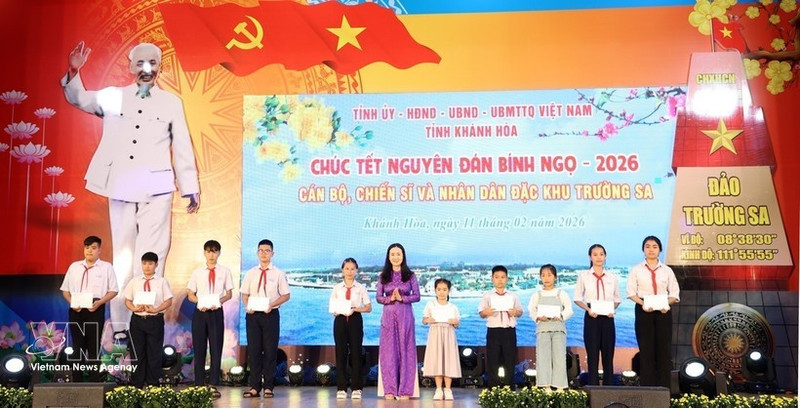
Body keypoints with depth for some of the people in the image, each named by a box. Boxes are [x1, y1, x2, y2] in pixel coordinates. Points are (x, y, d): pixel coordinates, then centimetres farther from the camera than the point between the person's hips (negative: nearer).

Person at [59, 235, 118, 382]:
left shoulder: (106, 267, 5)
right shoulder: (74, 266, 12)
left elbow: (113, 290, 2)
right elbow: (65, 289, 14)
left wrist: (100, 302, -14)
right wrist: (71, 303, -5)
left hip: (96, 309, -2)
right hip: (76, 310, 2)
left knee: (94, 346, 3)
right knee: (77, 345, 6)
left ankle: (95, 380, 8)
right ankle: (76, 380, 11)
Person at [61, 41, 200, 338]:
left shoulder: (171, 103, 9)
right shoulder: (114, 97, 13)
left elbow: (182, 148, 8)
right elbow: (79, 99, 10)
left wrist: (191, 189, 5)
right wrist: (74, 72, -9)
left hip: (156, 187, -1)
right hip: (121, 185, 2)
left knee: (151, 255, -7)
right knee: (122, 254, 5)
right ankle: (120, 325, 11)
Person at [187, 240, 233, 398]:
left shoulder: (225, 271, 4)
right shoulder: (197, 272, 6)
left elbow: (229, 294, 4)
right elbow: (190, 295, 7)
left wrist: (219, 301, -16)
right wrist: (200, 302, -14)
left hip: (216, 312, -1)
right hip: (200, 312, 1)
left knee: (216, 349, 1)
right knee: (199, 349, 5)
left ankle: (213, 386, 7)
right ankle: (199, 385, 14)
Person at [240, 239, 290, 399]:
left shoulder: (278, 274, 1)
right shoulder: (250, 273, 8)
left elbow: (286, 295, 2)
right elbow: (244, 294, 11)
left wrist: (272, 305, -14)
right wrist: (247, 306, -10)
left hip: (271, 314, -2)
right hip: (253, 314, 2)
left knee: (270, 351, 2)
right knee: (253, 350, 3)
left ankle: (268, 387, 12)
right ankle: (255, 387, 11)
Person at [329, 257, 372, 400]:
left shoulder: (361, 288, 4)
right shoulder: (337, 288, 8)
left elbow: (368, 307, 2)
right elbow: (332, 307, 8)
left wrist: (356, 309, -14)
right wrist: (335, 312, -14)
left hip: (355, 320, -1)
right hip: (340, 320, 1)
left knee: (355, 353, 1)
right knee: (341, 353, 1)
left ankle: (356, 388, 9)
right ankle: (341, 388, 9)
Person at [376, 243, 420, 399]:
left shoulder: (410, 275, 3)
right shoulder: (383, 276, 6)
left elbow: (417, 296, 0)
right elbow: (378, 297, 4)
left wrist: (402, 298, -14)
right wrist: (390, 299, -14)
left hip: (405, 316, -1)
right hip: (388, 316, 1)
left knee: (405, 349, 1)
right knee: (388, 350, 1)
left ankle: (405, 389, 7)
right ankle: (389, 390, 7)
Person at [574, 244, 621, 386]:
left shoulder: (612, 278, 8)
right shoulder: (583, 277, 2)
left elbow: (617, 299, 12)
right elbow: (577, 298, 4)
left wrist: (613, 309, -8)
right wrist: (588, 309, -13)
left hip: (607, 318, 2)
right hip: (591, 317, -2)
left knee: (608, 354, 5)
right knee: (592, 354, 0)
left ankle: (609, 387, 11)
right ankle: (593, 388, 5)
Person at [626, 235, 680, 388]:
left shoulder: (667, 270, 9)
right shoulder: (636, 270, 4)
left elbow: (674, 294, 6)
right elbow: (631, 292, -1)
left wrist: (666, 303, -15)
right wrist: (643, 303, -18)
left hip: (663, 312, 2)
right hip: (644, 312, -1)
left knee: (664, 350, 2)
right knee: (646, 350, 0)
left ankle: (664, 388, 8)